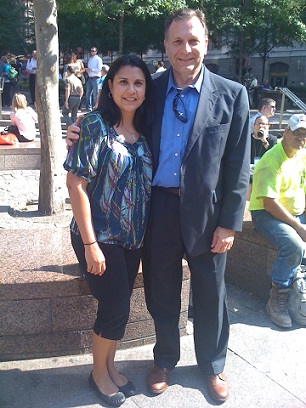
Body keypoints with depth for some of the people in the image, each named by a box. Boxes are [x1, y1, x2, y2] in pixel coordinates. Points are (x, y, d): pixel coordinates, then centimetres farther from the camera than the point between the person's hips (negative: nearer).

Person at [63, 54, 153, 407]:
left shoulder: (144, 132, 6)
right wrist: (90, 243, -19)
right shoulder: (95, 125, -13)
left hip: (133, 237, 6)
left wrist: (146, 234, 6)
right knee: (115, 308, 1)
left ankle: (109, 367, 37)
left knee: (118, 305, 15)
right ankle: (99, 373, 27)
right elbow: (76, 183, -16)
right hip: (100, 236, -6)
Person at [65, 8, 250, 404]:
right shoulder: (151, 90, 3)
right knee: (161, 293, 16)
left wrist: (228, 223, -7)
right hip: (158, 209, 2)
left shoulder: (231, 95, -3)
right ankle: (165, 359, 42)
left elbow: (238, 167, -4)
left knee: (209, 295, 15)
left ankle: (212, 365, 41)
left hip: (206, 211, -1)